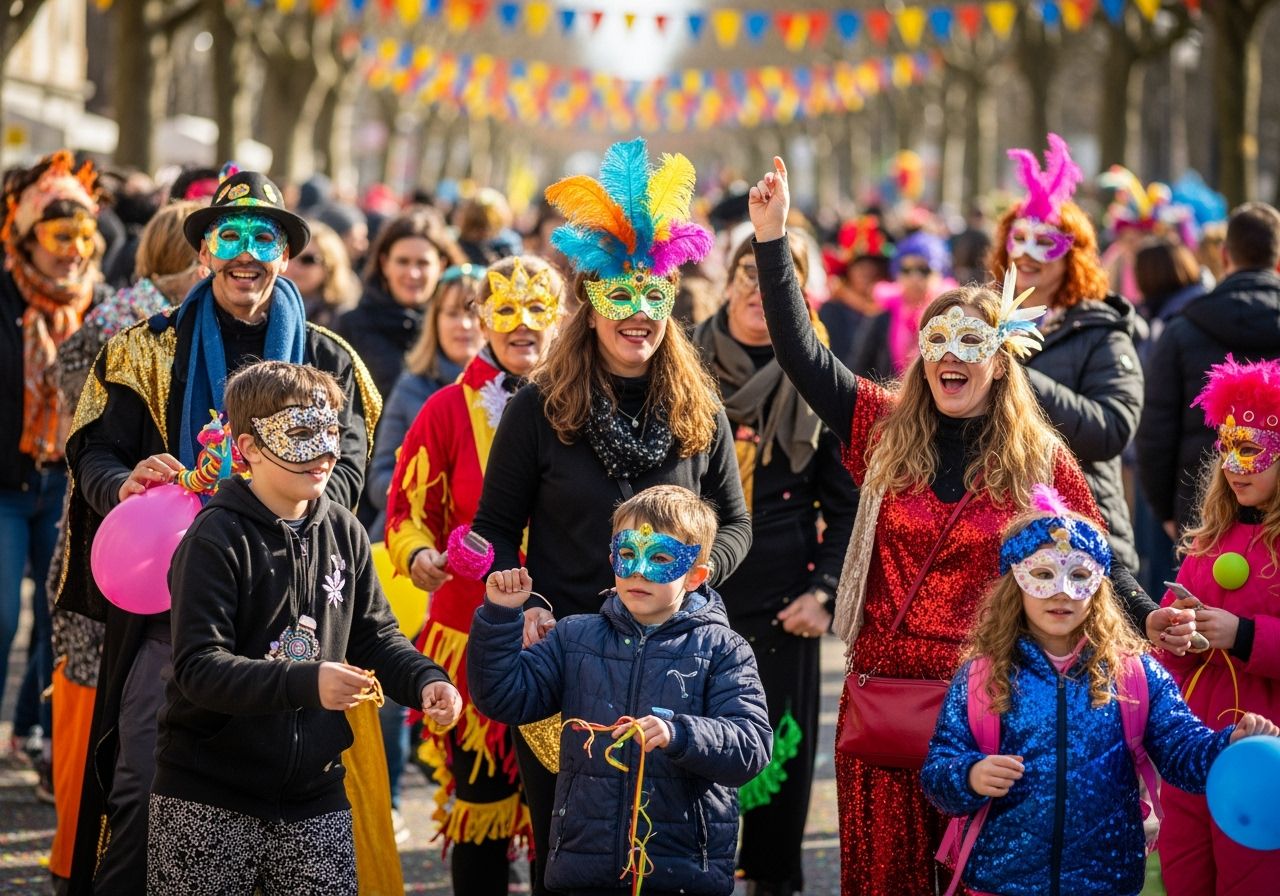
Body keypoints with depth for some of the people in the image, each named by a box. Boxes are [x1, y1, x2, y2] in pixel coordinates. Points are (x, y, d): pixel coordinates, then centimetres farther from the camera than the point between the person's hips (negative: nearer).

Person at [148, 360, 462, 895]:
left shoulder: (344, 533, 7)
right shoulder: (217, 540, -13)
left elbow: (376, 637, 14)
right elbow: (201, 667, -21)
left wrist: (424, 680, -7)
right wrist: (305, 682, -33)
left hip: (314, 793, 5)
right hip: (208, 802, -5)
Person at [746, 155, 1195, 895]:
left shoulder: (1040, 459, 1)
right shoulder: (886, 430, 5)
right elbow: (801, 354, 2)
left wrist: (1147, 617, -14)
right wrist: (773, 238, -4)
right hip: (882, 690, 2)